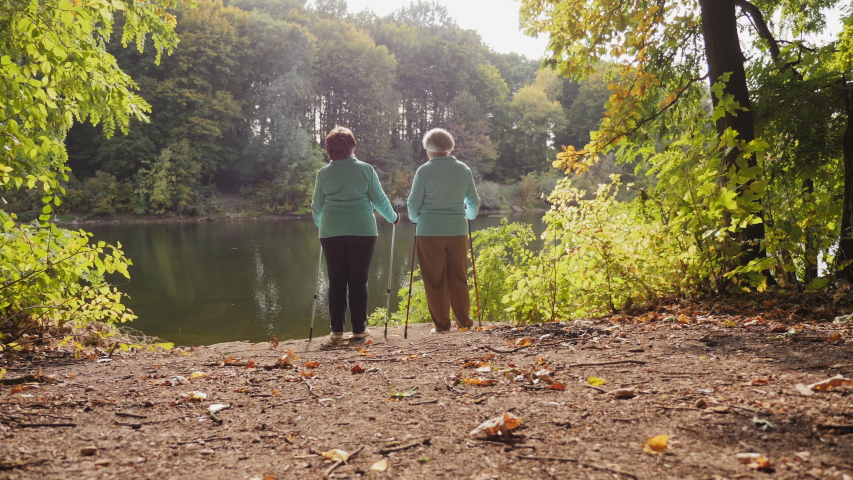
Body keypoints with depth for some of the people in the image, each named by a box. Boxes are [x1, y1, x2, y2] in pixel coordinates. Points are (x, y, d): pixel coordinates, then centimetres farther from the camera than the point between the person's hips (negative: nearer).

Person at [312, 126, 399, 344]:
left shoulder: (324, 173, 5)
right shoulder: (365, 169, 1)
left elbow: (316, 206, 12)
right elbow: (379, 199, 5)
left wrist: (321, 224, 32)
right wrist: (393, 218, 23)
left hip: (331, 233, 1)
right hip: (362, 231, -1)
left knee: (336, 281, 7)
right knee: (358, 280, 6)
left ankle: (337, 330, 6)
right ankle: (359, 328, 10)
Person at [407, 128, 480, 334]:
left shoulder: (424, 171, -6)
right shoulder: (464, 170, 4)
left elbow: (413, 203, -2)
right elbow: (474, 202, 12)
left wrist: (415, 219, 18)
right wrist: (467, 216, 32)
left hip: (430, 232, -3)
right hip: (458, 231, 3)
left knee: (435, 279, 5)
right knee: (459, 277, 13)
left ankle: (441, 324, 8)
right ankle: (463, 320, 16)